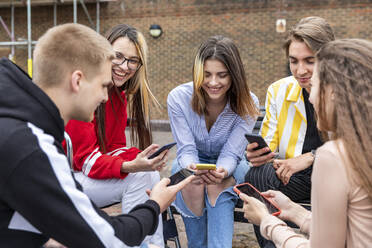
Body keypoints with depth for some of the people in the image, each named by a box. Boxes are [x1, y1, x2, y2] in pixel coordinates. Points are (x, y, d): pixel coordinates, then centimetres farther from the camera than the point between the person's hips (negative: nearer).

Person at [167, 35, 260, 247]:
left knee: (218, 186, -35)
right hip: (192, 164, 1)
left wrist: (221, 172, -42)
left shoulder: (248, 105, -19)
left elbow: (231, 154, -18)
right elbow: (186, 149, -17)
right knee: (193, 185, -34)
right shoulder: (179, 98, -19)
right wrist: (192, 167, -41)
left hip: (230, 166, 0)